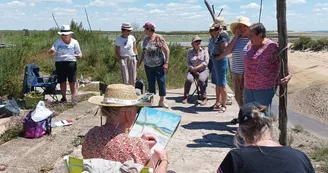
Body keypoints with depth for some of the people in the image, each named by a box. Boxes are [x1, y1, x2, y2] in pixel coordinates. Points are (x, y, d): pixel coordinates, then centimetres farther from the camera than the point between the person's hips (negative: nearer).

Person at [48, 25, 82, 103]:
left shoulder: (74, 42, 8)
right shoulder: (58, 42, 8)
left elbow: (80, 54, 9)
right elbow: (52, 52, -1)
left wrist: (78, 56, -15)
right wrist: (51, 51, -25)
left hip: (71, 63, -1)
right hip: (60, 63, 1)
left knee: (72, 82, -5)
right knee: (62, 81, 2)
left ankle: (73, 98, 1)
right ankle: (64, 97, 13)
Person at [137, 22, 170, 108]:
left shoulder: (159, 38, -10)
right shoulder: (146, 39, 9)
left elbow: (167, 50, -12)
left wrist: (166, 63, -17)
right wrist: (140, 61, 13)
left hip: (159, 65, -5)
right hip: (148, 65, 5)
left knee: (161, 82, -3)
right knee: (151, 83, 10)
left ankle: (162, 101, 7)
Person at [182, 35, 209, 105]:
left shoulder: (204, 51, 3)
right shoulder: (190, 52, 9)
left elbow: (206, 62, -7)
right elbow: (188, 63, 3)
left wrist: (196, 68, -16)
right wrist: (193, 69, -13)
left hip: (203, 70, -2)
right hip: (193, 70, 2)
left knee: (201, 80, -33)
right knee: (188, 79, -28)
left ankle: (204, 98, -21)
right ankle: (185, 97, -11)